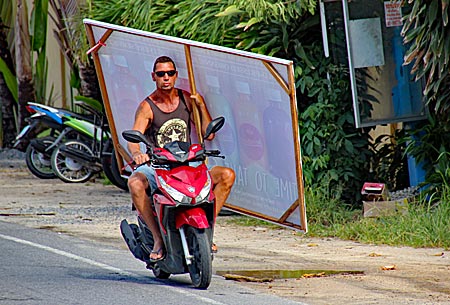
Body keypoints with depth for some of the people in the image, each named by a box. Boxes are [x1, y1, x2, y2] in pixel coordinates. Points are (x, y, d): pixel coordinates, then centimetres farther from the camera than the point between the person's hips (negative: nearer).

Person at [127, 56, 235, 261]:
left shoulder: (186, 99, 9)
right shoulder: (147, 107, -1)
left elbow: (208, 134, 6)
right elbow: (133, 138, -16)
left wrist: (201, 105, -6)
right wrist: (136, 154, -40)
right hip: (156, 167, -3)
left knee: (227, 175, -18)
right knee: (135, 183, -36)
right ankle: (158, 238, -26)